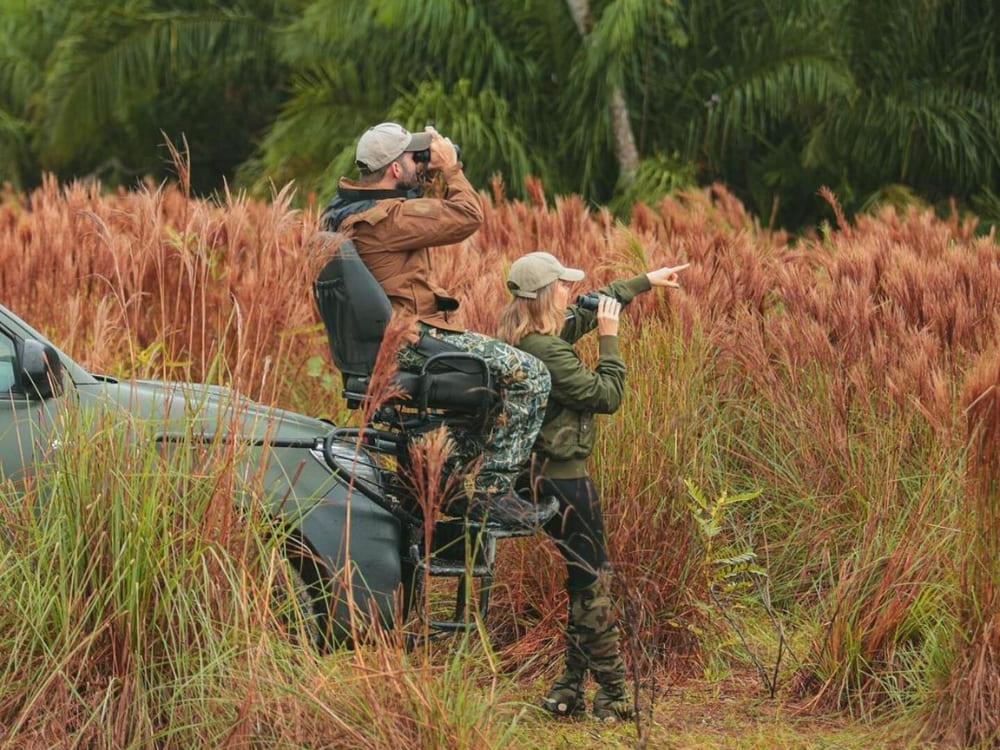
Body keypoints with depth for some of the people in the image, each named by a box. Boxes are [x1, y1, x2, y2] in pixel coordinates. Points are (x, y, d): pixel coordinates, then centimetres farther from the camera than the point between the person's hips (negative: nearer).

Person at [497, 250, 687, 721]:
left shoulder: (520, 339, 7)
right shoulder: (546, 352, -23)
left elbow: (589, 310, 21)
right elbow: (607, 396, -15)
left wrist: (645, 281, 27)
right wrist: (609, 338, -7)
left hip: (545, 473, 10)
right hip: (564, 478, -10)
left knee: (582, 582, 17)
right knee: (592, 586, -2)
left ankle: (570, 691, 18)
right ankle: (612, 697, 3)